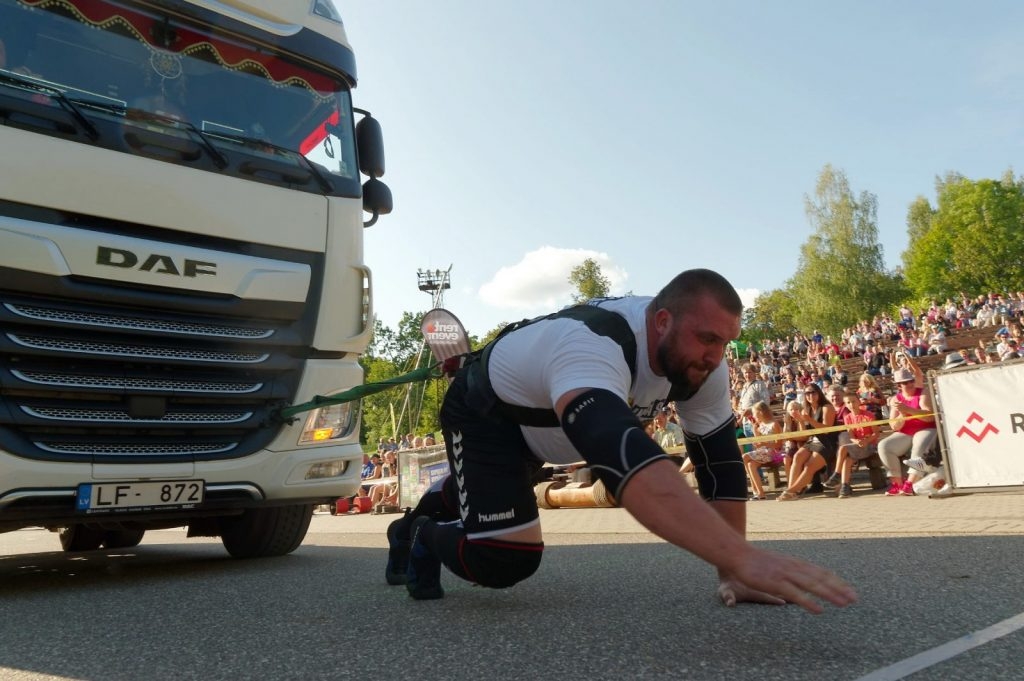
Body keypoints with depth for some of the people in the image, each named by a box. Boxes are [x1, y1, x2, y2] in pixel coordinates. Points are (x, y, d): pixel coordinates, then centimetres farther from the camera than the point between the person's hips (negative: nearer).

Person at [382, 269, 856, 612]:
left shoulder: (700, 361, -22)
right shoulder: (591, 345, -47)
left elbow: (720, 462, -16)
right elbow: (623, 457, -64)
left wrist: (732, 573, -20)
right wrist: (744, 557, -71)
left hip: (537, 421, 8)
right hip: (485, 411, -7)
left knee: (477, 493, 31)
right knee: (504, 560, -22)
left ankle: (411, 529, 64)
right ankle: (423, 538, 12)